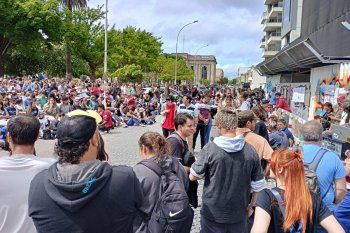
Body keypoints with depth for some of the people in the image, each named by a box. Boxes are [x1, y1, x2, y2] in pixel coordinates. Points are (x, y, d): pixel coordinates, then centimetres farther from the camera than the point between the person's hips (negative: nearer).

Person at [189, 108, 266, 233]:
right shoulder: (250, 151, -10)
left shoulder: (210, 148, -18)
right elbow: (258, 184, -3)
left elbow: (193, 176, -10)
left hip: (212, 213, -2)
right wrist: (252, 203, 14)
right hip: (239, 213, 2)